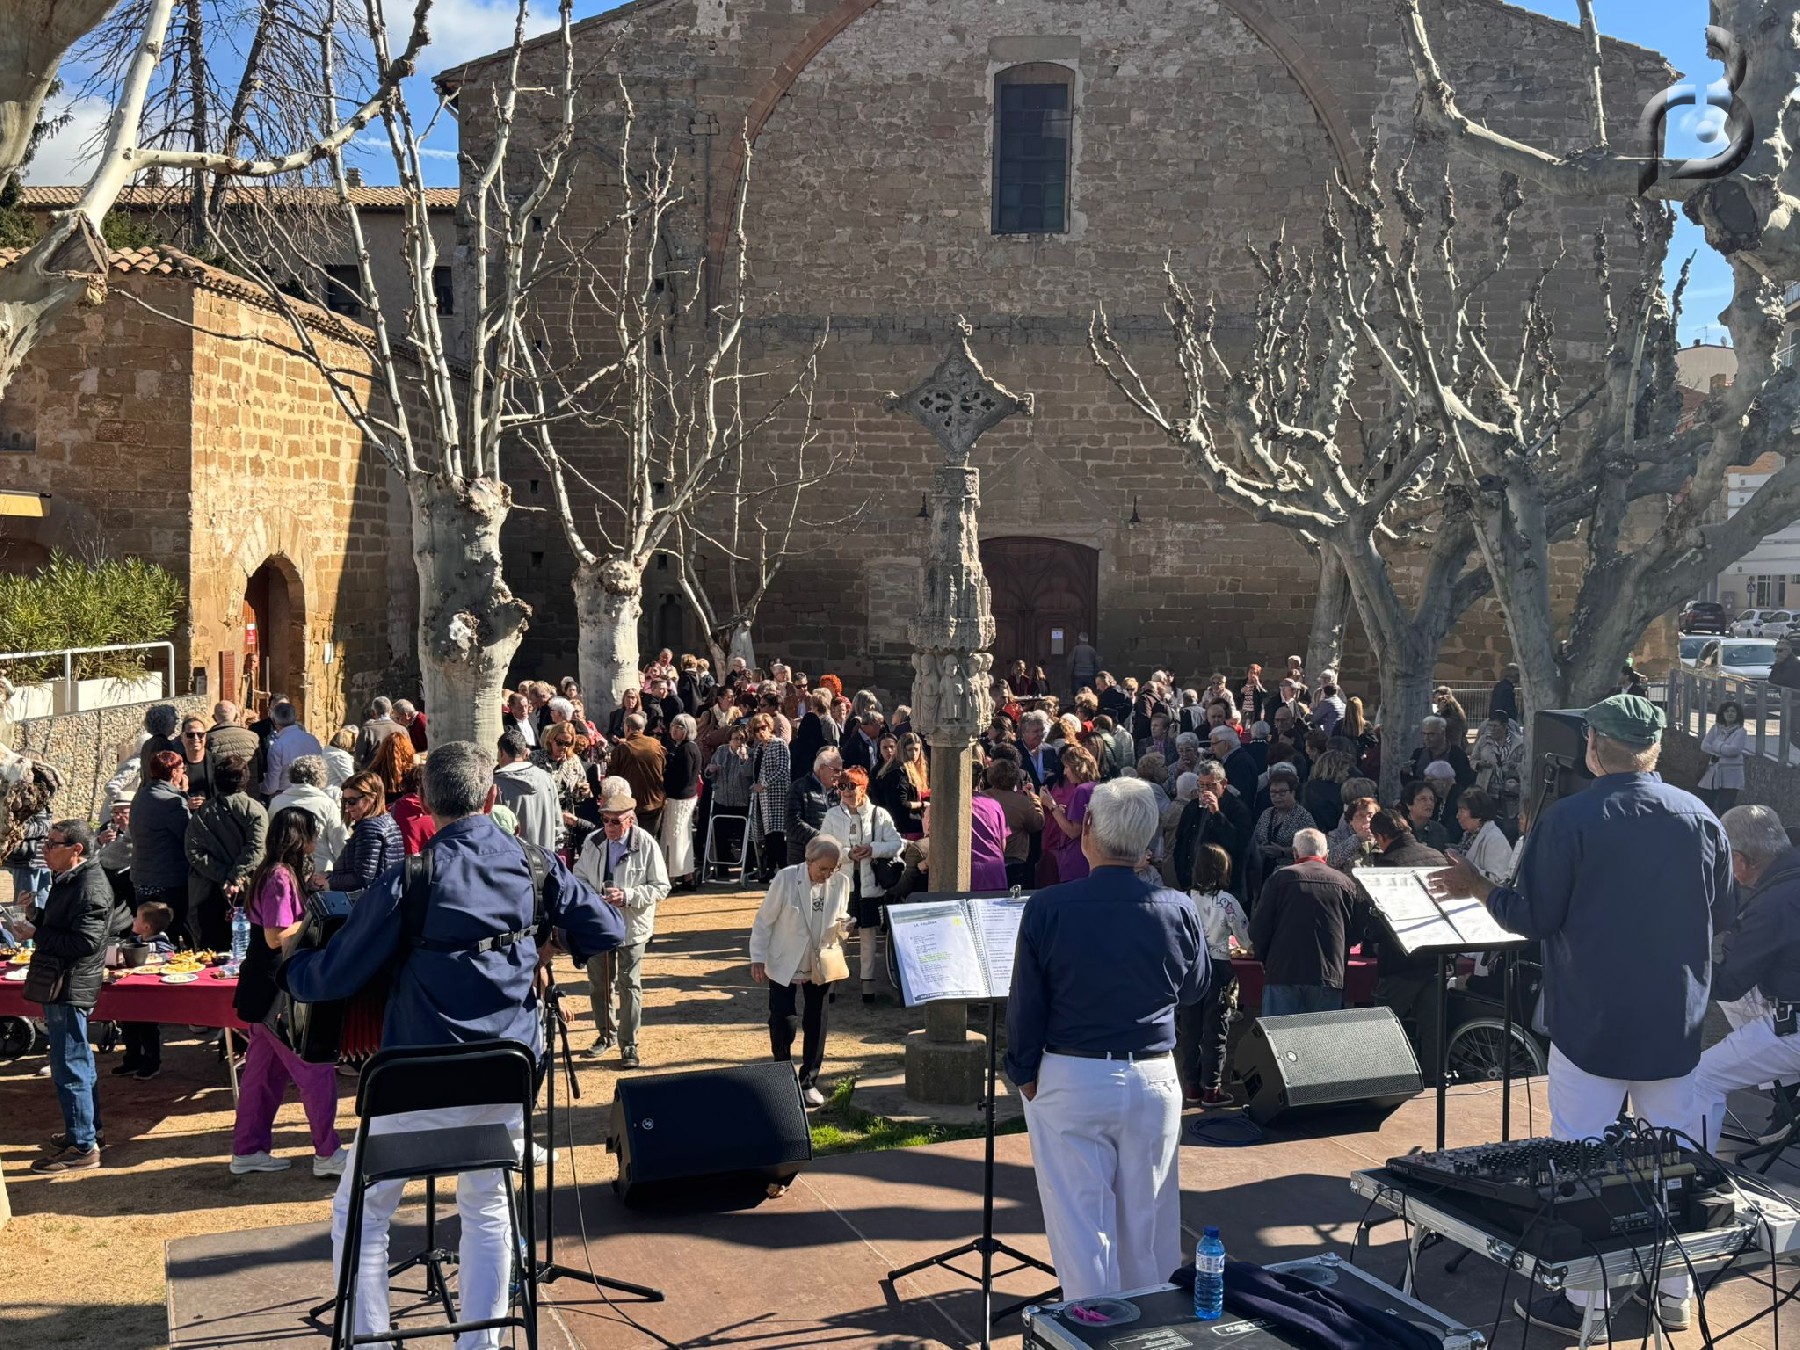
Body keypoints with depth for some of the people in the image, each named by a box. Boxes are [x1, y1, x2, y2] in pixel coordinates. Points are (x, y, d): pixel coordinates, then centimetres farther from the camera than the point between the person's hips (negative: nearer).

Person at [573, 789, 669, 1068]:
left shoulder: (646, 845, -14)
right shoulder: (593, 842, -4)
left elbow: (661, 887, -11)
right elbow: (579, 876, 9)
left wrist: (628, 896, -24)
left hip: (631, 927, -4)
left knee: (629, 986, 2)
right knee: (598, 982, 16)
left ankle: (629, 1044, 13)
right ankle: (606, 1034, 36)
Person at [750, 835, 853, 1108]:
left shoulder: (841, 883, -7)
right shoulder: (785, 879, -16)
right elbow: (764, 920, -8)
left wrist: (843, 927, -13)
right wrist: (758, 958, -10)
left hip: (821, 965, 3)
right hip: (785, 964, -3)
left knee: (816, 1025, 7)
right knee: (783, 1022, -7)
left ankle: (809, 1082, 22)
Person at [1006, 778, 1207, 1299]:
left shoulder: (1048, 908, -14)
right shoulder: (1178, 909, -8)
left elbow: (1025, 1002, -7)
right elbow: (1195, 989, 9)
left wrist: (1024, 1073, 6)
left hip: (1070, 1081, -3)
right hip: (1154, 1079, 3)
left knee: (1080, 1222, 6)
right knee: (1147, 1222, 16)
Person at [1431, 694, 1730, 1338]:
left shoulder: (1569, 820, -14)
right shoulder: (1700, 817, 0)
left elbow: (1532, 917, -12)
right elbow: (1721, 907, 11)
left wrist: (1478, 887, 5)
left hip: (1592, 1021, -4)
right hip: (1675, 1020, 5)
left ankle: (1576, 1299, 7)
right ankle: (1674, 1289, 24)